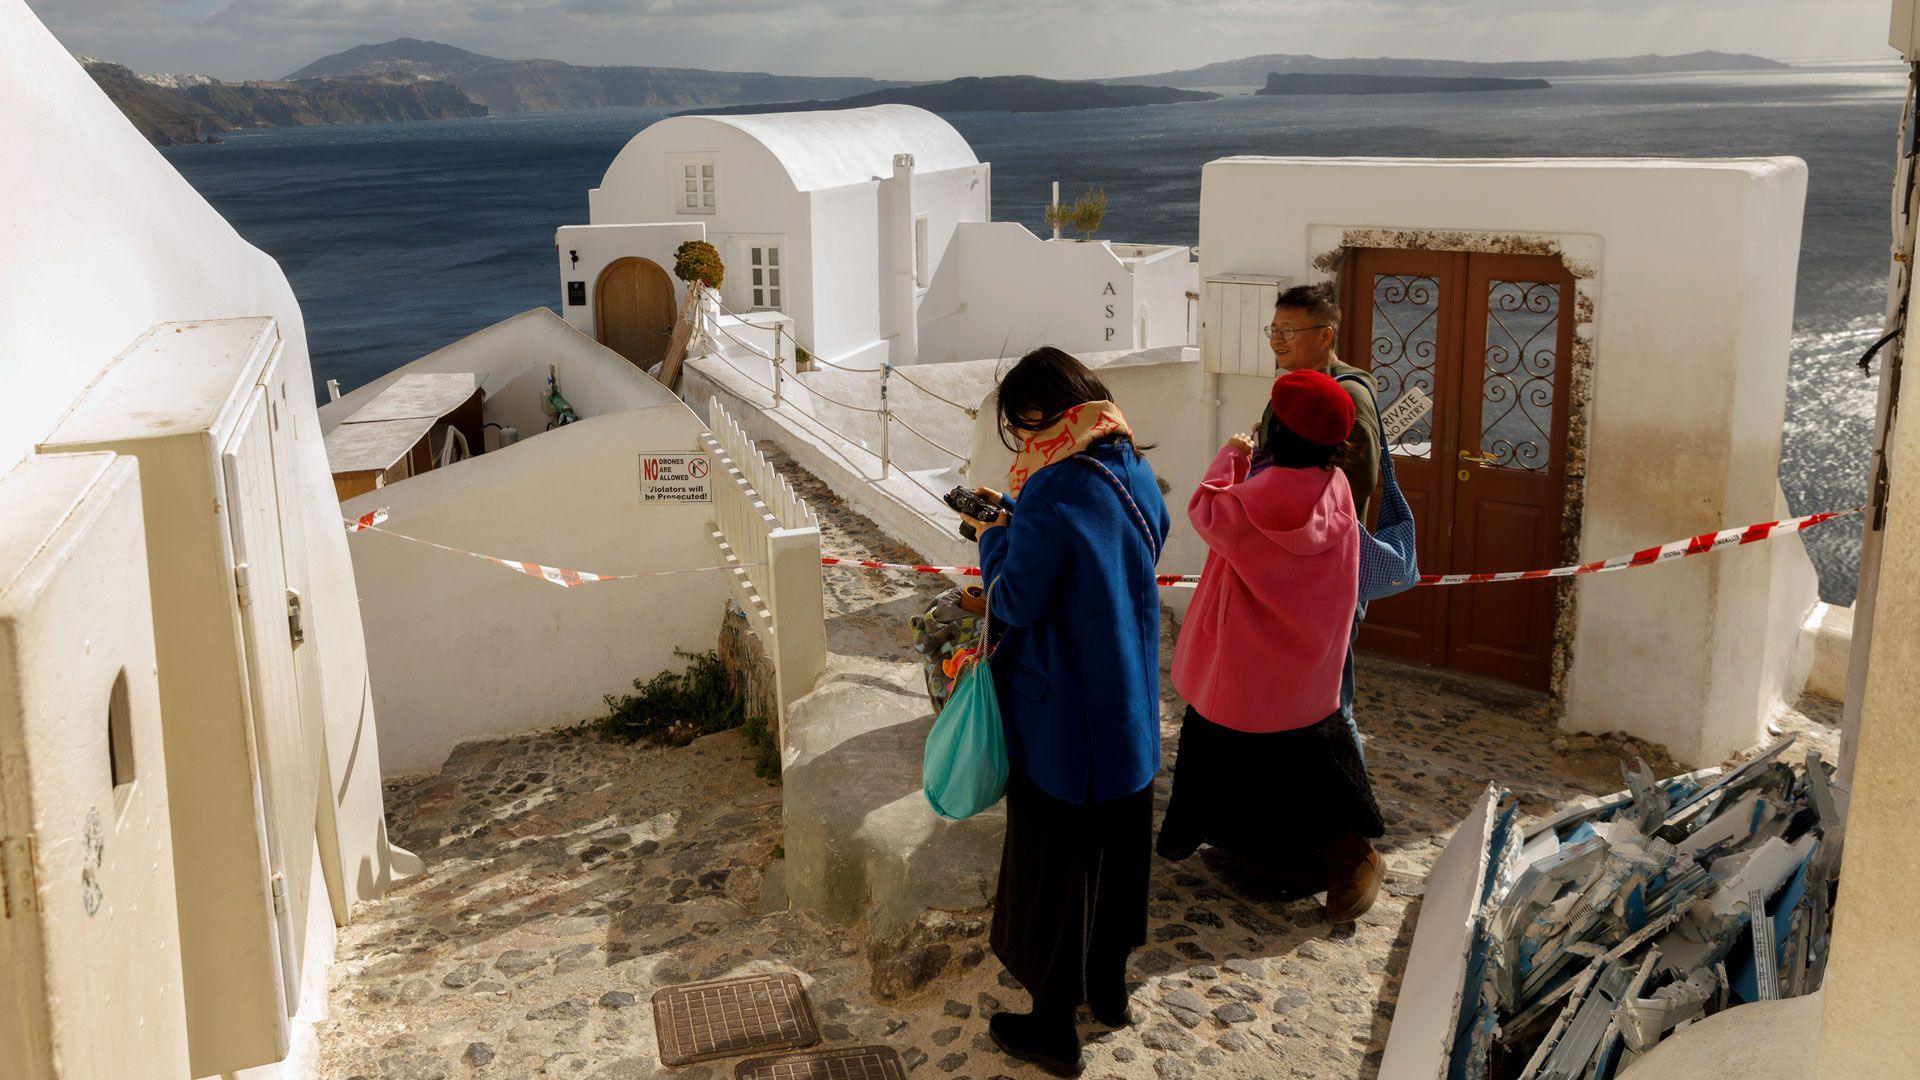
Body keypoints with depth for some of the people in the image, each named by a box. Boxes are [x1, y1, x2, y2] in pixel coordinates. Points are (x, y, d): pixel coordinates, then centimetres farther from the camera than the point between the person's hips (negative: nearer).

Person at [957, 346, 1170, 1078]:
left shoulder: (1052, 491, -24)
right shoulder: (1131, 471, 1)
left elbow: (1016, 603, -19)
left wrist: (993, 540, -4)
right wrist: (1015, 518, 10)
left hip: (1062, 721, -8)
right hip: (1130, 710, 8)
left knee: (1052, 862, 6)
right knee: (1116, 845, 21)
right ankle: (1109, 985, 39)